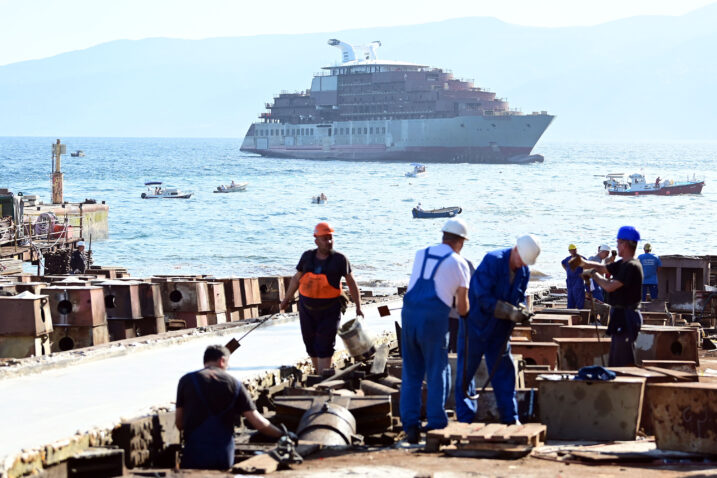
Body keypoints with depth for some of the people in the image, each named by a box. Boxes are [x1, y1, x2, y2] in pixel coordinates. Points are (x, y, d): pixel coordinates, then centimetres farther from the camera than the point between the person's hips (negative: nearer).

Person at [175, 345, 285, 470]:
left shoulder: (186, 380, 3)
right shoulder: (234, 384, 5)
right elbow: (259, 424, 2)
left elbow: (179, 423, 6)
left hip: (194, 455, -1)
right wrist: (283, 435, 15)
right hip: (224, 458, 1)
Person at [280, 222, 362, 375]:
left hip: (329, 310, -3)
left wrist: (358, 307, -4)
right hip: (307, 309, 3)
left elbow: (351, 283, -2)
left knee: (325, 346, -7)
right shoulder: (307, 257, 0)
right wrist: (286, 299, 18)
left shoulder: (339, 259, -7)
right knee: (311, 343, 12)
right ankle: (317, 372, 30)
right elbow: (296, 278, 12)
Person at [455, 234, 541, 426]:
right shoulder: (492, 261, -22)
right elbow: (483, 298, -25)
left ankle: (510, 417, 12)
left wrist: (521, 311, -13)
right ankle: (465, 417, 7)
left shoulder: (524, 271, 0)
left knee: (504, 371, 6)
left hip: (499, 328, 6)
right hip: (476, 323, -6)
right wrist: (510, 312, -30)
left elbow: (520, 297, 11)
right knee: (466, 369, 0)